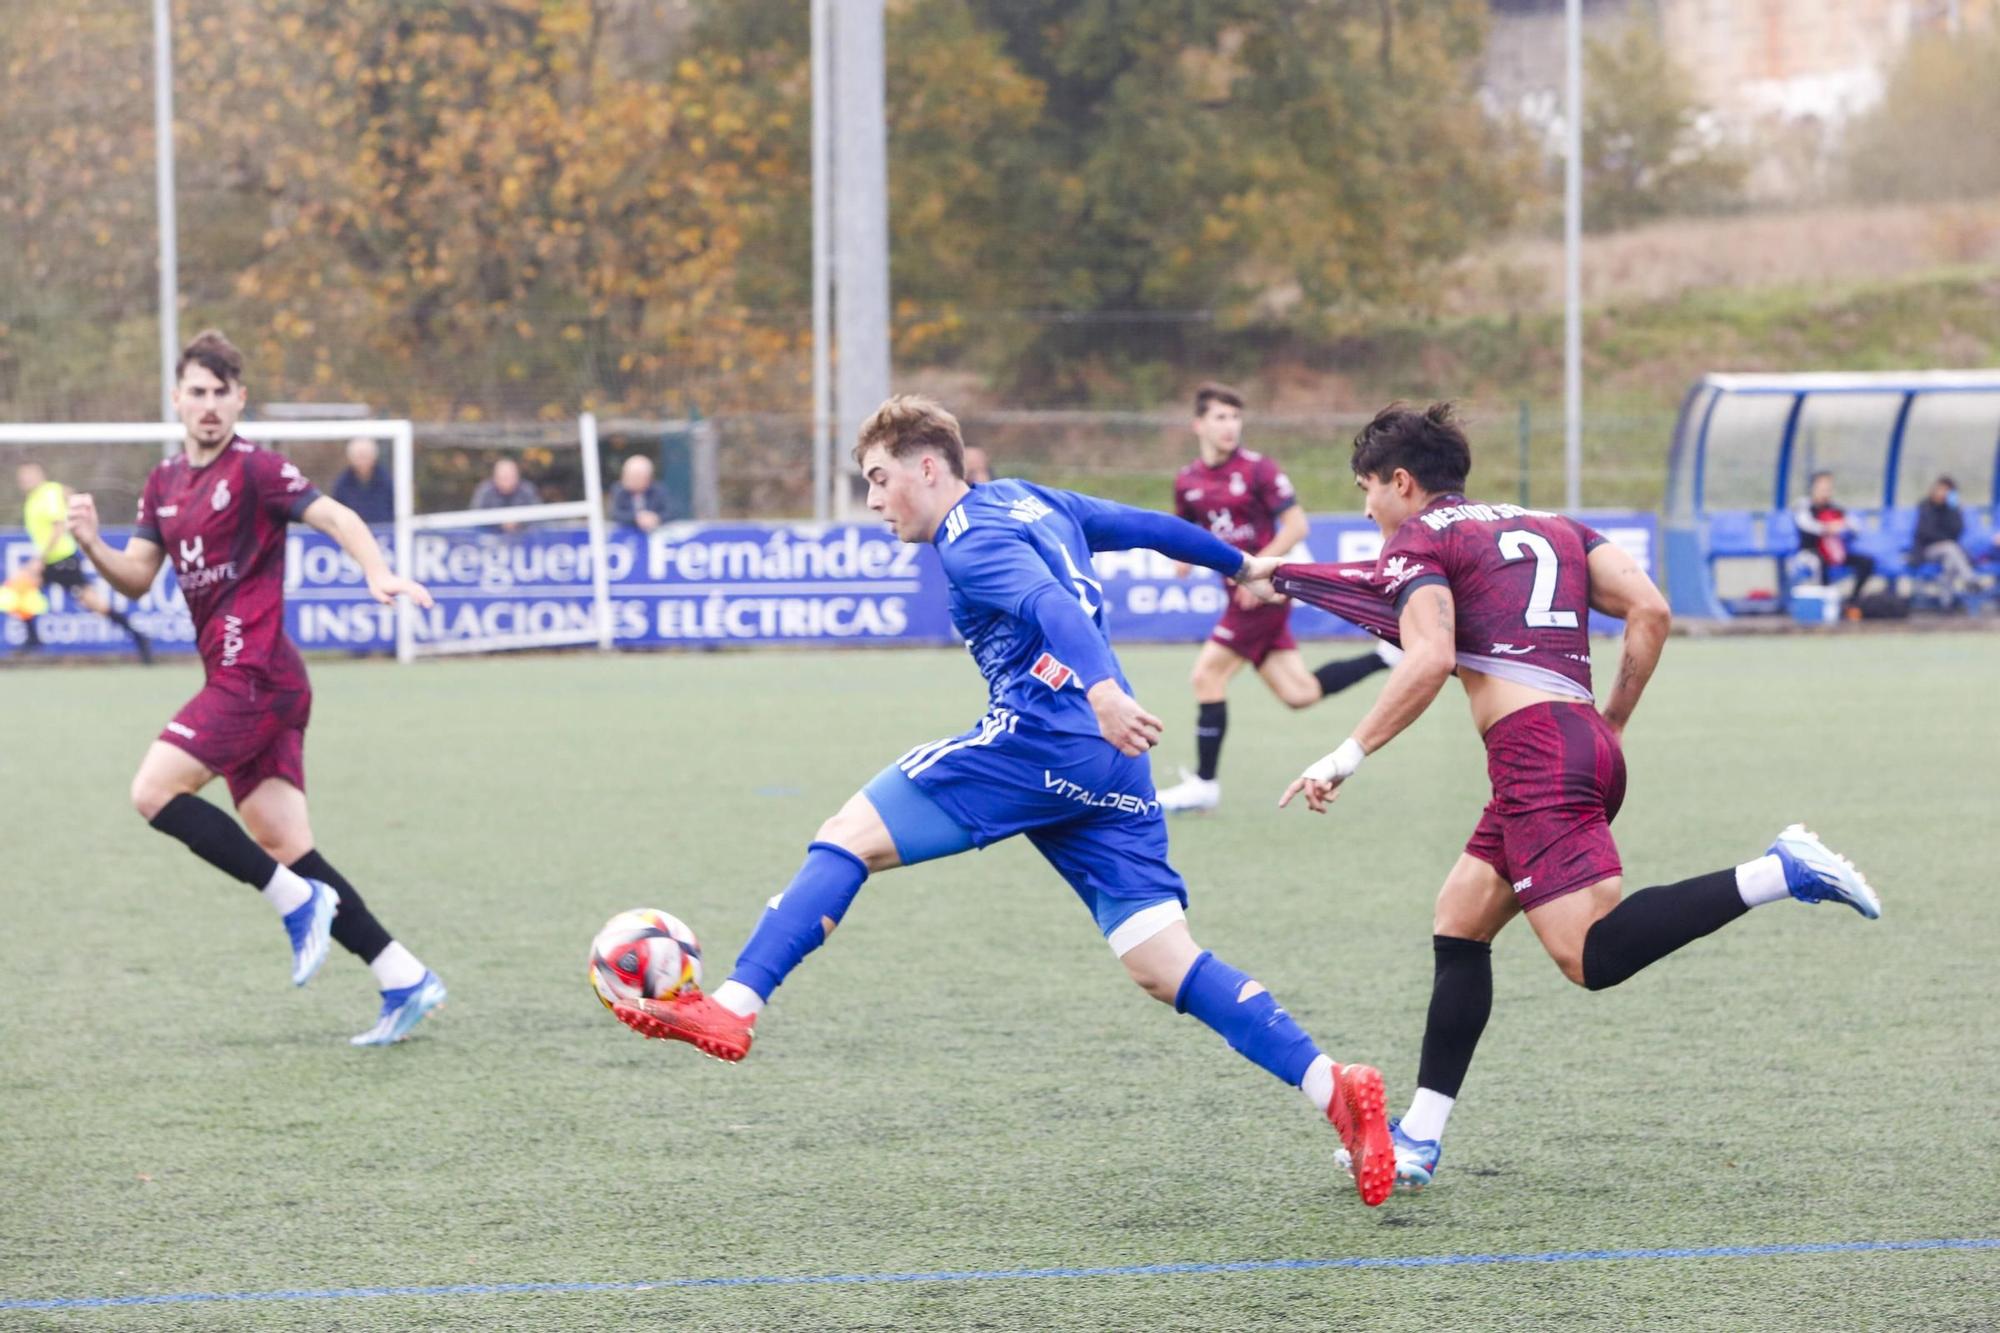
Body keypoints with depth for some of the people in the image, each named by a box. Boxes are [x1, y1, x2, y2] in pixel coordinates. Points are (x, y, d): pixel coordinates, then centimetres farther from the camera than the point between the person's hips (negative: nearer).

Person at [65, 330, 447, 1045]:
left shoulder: (253, 469, -6)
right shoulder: (165, 483, 17)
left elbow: (334, 516, -16)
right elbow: (137, 577, 17)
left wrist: (378, 574, -34)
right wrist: (92, 543, -3)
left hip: (254, 672, -8)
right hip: (238, 677, 8)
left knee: (154, 791, -14)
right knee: (283, 845, 3)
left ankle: (297, 900, -10)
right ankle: (403, 978, 2)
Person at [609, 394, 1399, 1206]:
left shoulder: (972, 542, -3)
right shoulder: (1026, 500, 23)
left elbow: (1052, 604, -22)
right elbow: (1143, 525, 34)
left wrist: (1102, 691, -40)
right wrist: (1238, 564, 51)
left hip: (1039, 741, -9)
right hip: (1109, 769, 9)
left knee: (850, 834, -3)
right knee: (1162, 966, 3)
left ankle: (733, 1008, -13)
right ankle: (1332, 1088, -9)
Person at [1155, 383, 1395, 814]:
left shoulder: (1258, 469, -9)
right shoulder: (1187, 481, 9)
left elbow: (1296, 525, -10)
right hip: (1241, 594, 7)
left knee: (1208, 675, -9)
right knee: (1301, 693, 8)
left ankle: (1204, 784, 0)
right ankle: (1388, 654, 22)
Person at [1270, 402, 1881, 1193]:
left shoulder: (1418, 541, 4)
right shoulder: (1549, 527, 26)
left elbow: (1430, 660, -13)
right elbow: (1650, 609, 13)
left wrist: (1348, 757, -8)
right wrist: (1612, 725, 19)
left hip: (1534, 745, -9)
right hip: (1587, 744, 9)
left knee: (1591, 956, -17)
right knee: (1458, 928, 16)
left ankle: (1781, 874, -25)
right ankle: (1418, 1140, 15)